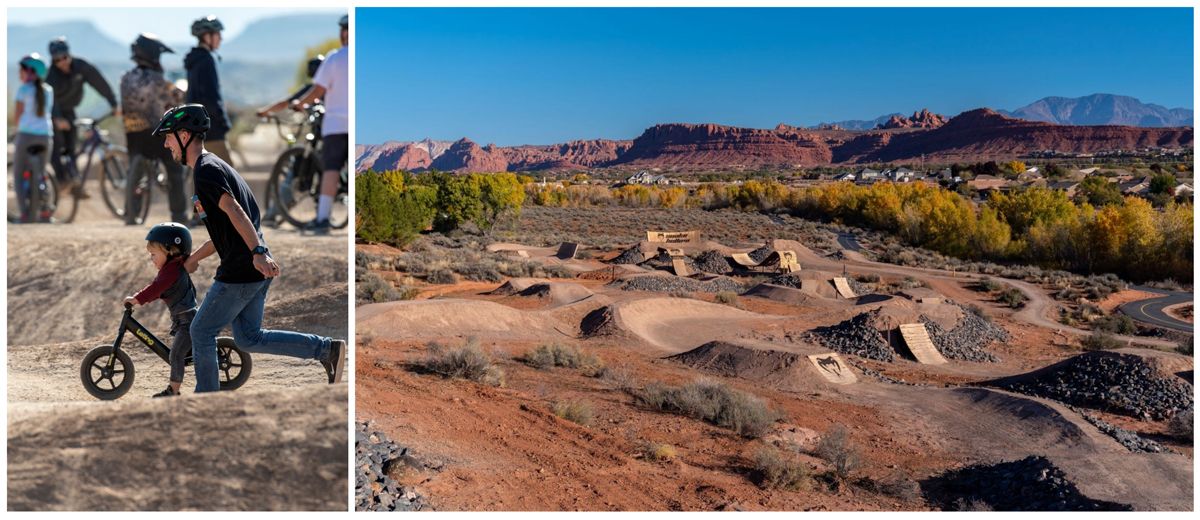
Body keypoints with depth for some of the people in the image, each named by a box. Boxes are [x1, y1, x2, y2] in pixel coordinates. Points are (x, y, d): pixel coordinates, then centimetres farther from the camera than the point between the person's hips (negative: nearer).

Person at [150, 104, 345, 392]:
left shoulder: (205, 170, -11)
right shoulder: (216, 165, 21)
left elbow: (234, 212, -27)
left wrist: (258, 253, -38)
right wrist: (193, 258, 33)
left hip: (240, 271, -10)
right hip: (257, 270, 10)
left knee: (201, 332, 6)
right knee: (249, 338, 15)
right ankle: (327, 348, 8)